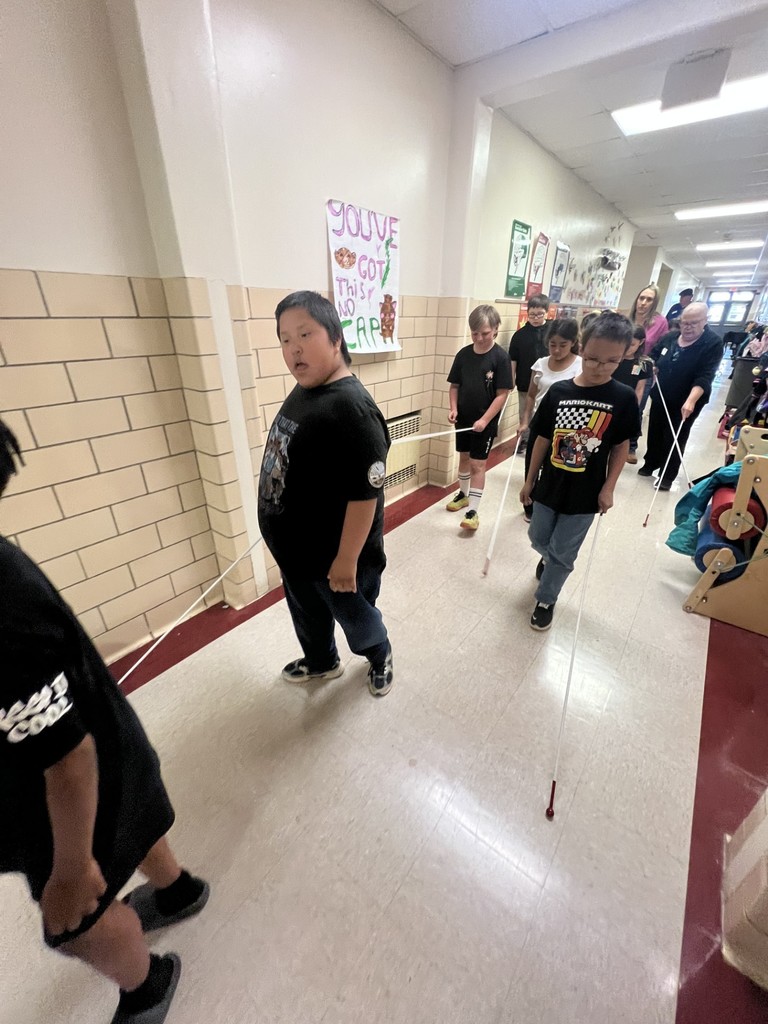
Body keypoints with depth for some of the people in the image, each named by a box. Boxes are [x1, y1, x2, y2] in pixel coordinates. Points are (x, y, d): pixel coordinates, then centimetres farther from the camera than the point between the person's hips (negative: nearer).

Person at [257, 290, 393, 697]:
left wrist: (347, 560, -22)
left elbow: (365, 492, -28)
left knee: (354, 616, 20)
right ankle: (321, 661, 58)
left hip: (333, 555, -8)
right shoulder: (302, 392, 3)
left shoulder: (351, 407, -28)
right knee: (307, 614, 29)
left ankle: (380, 657, 52)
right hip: (295, 548, 9)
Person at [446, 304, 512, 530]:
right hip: (463, 418, 5)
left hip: (486, 422, -4)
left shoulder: (500, 357, -11)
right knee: (464, 457, 18)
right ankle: (463, 494, 39)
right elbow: (455, 386, 7)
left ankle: (473, 511, 5)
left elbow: (502, 394, -12)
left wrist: (485, 420, -19)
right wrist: (453, 409, -9)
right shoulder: (463, 354, 0)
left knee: (478, 464, -2)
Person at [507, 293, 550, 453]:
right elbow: (513, 360, 0)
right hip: (525, 382, 1)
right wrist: (512, 380, -1)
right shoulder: (520, 334, -5)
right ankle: (525, 438, 32)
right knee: (524, 413, 14)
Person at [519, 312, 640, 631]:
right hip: (550, 485, 2)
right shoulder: (558, 392, -6)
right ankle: (549, 558, 54)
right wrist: (529, 480, 4)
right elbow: (543, 439, 0)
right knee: (538, 539, 19)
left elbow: (621, 446, -1)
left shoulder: (623, 398, -9)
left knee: (562, 552, 7)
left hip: (586, 493, -2)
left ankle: (546, 599, 29)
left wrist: (608, 489, -6)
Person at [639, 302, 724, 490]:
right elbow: (652, 356, 19)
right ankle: (650, 464, 34)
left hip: (685, 403, -5)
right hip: (660, 398, 5)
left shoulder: (713, 343, -13)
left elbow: (705, 376, -23)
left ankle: (668, 476, 12)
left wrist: (691, 400, -35)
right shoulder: (669, 338, 1)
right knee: (654, 432, 15)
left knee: (675, 439, 1)